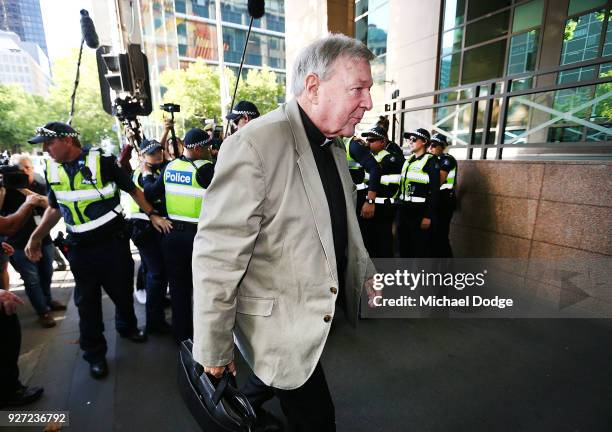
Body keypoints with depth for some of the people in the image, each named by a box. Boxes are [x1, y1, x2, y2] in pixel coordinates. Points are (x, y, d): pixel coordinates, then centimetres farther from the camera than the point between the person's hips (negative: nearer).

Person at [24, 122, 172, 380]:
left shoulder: (102, 162, -10)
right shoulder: (51, 170, 5)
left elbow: (132, 190, -1)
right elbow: (55, 208, 17)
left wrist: (152, 215, -4)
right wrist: (36, 236, 8)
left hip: (113, 240, -3)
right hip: (79, 247, 4)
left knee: (123, 290, 11)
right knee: (87, 301, 12)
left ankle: (127, 327, 40)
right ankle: (94, 353, 28)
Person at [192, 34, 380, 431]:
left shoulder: (334, 148, 5)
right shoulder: (254, 145, -23)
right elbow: (216, 257, -22)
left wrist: (367, 274, 18)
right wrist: (213, 350, -14)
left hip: (332, 316, 8)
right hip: (284, 330, -7)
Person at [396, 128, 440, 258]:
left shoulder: (431, 161, -6)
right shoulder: (408, 160, 14)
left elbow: (434, 191, -12)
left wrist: (428, 216, -16)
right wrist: (398, 207, 12)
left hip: (420, 211, -7)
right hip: (404, 210, 7)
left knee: (421, 250, 1)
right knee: (404, 248, 14)